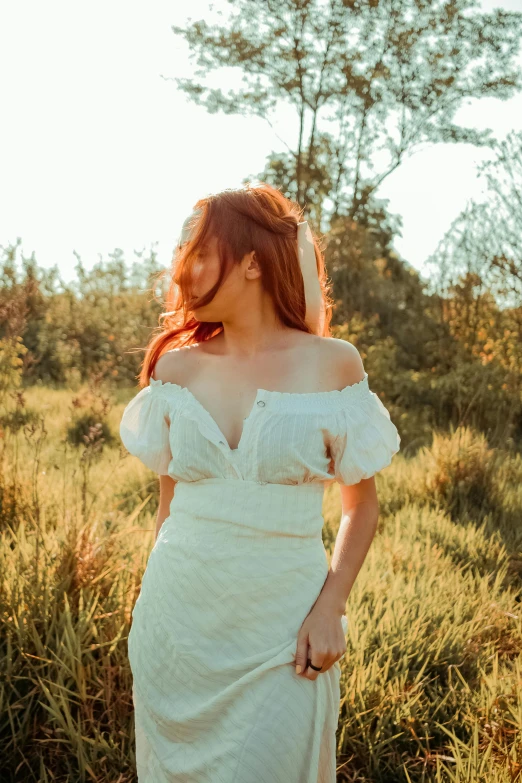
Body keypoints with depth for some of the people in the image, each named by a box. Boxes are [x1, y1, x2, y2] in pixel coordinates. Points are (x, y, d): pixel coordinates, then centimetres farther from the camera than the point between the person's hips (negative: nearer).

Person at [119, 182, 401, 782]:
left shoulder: (332, 363, -6)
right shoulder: (177, 365, 1)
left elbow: (361, 501, 1)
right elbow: (169, 498, 10)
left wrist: (330, 608, -9)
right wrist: (153, 605, 11)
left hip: (282, 631, -2)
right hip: (177, 622, 3)